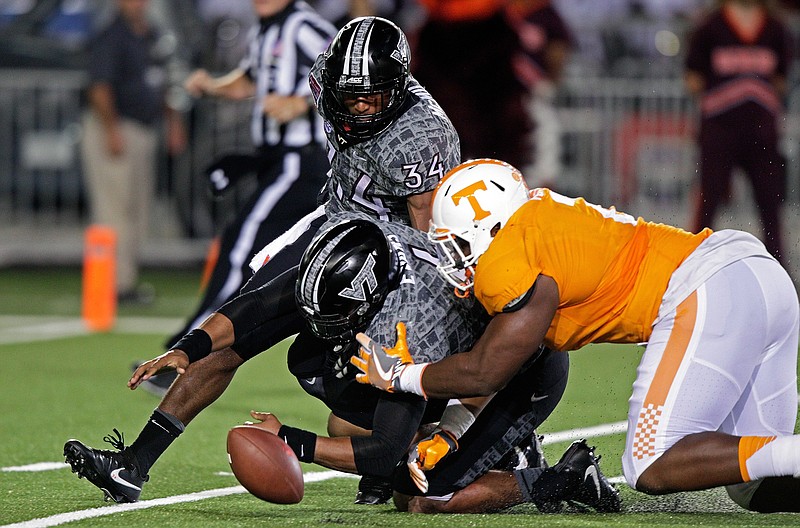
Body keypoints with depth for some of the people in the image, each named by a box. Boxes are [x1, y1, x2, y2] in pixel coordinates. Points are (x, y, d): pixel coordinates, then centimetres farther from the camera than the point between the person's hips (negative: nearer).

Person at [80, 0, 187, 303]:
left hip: (146, 131, 9)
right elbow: (100, 87, -18)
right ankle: (117, 283, -10)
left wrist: (173, 121, 20)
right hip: (114, 134, -9)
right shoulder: (111, 39, -12)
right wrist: (111, 130, -25)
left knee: (139, 212, 11)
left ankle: (128, 280, 18)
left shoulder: (153, 38, 15)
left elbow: (163, 85, 25)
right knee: (115, 209, -9)